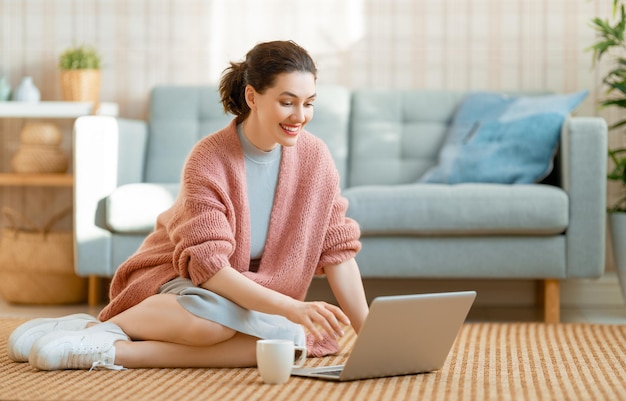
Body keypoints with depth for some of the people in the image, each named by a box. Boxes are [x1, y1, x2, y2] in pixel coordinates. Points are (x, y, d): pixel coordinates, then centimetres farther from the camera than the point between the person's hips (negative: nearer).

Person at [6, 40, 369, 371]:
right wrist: (293, 308, -37)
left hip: (258, 297, 5)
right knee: (215, 314, -41)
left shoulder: (314, 157, -8)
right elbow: (207, 265, -27)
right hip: (175, 281, -5)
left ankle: (114, 351, -27)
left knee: (290, 338, -31)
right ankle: (100, 328, -17)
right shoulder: (208, 160, -21)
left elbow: (337, 247, -2)